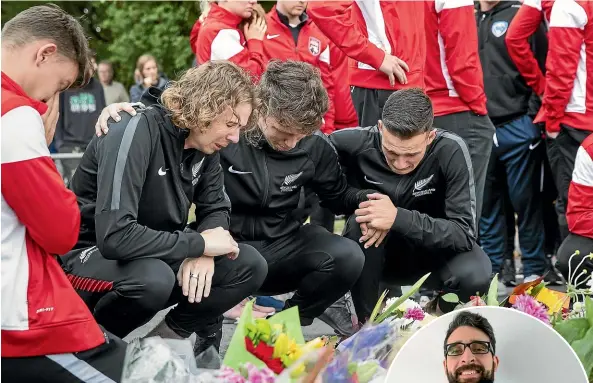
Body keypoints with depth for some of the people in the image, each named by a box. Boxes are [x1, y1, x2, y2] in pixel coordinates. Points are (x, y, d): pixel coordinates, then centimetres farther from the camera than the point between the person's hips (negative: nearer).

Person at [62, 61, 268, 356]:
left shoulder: (205, 142, -4)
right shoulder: (137, 132, -27)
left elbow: (215, 209, 7)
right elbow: (114, 236, -36)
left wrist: (203, 254, -17)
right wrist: (199, 244, -27)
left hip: (157, 255, 7)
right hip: (93, 254, -7)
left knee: (250, 267, -8)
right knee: (152, 278, -38)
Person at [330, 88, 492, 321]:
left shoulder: (451, 151, -25)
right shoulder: (357, 143, -22)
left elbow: (465, 233, -26)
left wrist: (398, 218, -38)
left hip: (433, 252, -1)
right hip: (374, 256, 1)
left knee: (476, 274, -31)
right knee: (359, 223, -32)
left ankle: (438, 312, 4)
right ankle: (368, 320, -11)